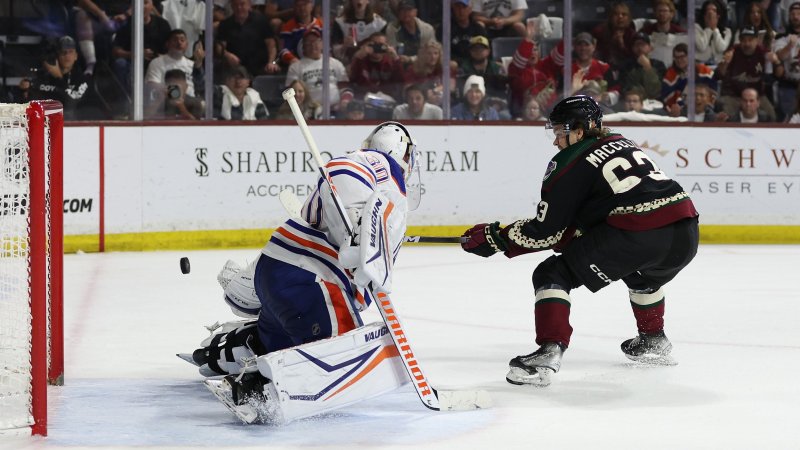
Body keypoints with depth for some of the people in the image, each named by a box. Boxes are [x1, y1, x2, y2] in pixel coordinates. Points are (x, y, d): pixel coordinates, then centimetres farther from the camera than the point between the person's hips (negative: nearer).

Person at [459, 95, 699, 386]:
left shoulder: (570, 164, 4)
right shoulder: (622, 144, 25)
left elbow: (545, 231, 6)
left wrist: (494, 239, 16)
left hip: (637, 236, -8)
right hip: (686, 236, 8)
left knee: (554, 274, 3)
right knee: (641, 272, 41)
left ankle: (549, 353, -11)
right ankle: (654, 341, 49)